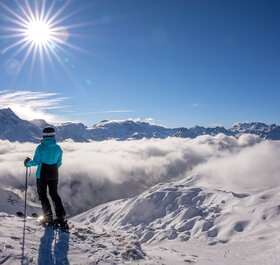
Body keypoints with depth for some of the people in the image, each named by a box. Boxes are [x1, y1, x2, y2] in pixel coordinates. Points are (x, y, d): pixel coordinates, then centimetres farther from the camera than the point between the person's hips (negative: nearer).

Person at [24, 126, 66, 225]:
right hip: (54, 175, 4)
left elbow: (36, 162, -10)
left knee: (43, 196, 11)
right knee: (54, 194, 18)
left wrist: (27, 163, 11)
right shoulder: (58, 148, -4)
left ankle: (48, 217, 8)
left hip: (42, 175, -4)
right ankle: (61, 215, 12)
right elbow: (59, 163, 3)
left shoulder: (41, 147, -16)